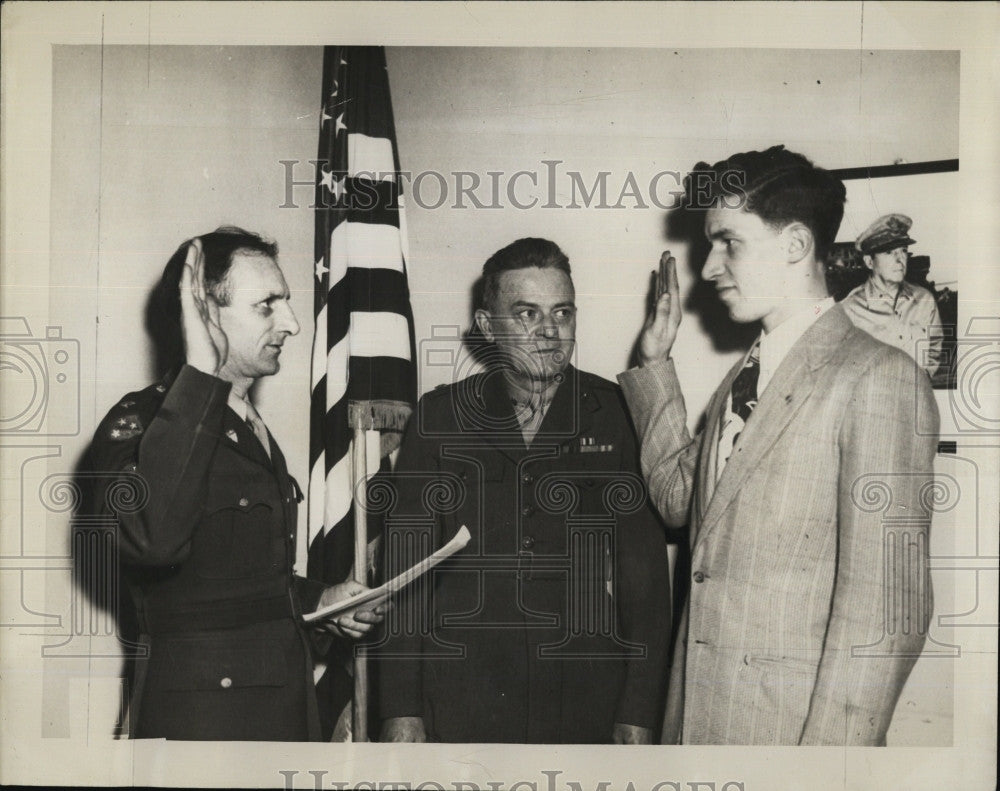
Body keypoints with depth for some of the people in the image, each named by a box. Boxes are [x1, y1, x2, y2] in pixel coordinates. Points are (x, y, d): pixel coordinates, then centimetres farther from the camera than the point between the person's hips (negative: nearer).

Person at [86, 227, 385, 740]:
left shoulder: (252, 428, 13)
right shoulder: (139, 423, -14)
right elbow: (153, 540, -37)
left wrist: (316, 599, 10)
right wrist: (200, 369, -32)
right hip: (198, 716, -8)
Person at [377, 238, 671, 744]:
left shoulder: (615, 414, 1)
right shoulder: (441, 416, 3)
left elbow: (644, 567, 0)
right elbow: (405, 561, 2)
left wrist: (640, 713, -3)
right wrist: (401, 710, -2)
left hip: (585, 703, 0)